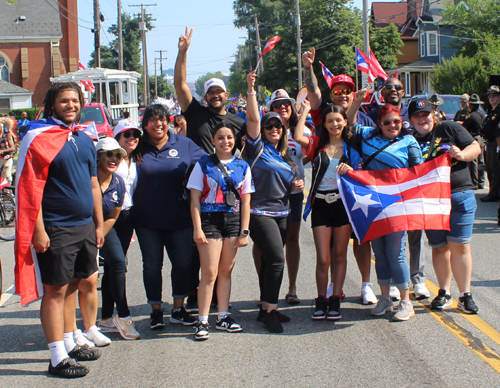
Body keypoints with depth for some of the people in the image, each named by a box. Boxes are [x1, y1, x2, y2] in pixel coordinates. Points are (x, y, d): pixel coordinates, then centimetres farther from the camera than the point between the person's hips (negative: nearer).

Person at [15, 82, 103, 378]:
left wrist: (99, 224, 18)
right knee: (56, 290, -2)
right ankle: (58, 358, 3)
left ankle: (70, 344, 26)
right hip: (56, 229, -7)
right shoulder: (39, 138, -10)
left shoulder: (85, 140, 12)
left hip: (85, 227, 7)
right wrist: (39, 230, -18)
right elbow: (31, 188, -14)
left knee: (72, 286, 15)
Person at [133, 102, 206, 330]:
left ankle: (178, 309, 20)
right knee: (152, 264, 7)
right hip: (147, 219, -1)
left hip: (179, 217, 1)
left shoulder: (183, 145, 2)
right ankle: (156, 311, 19)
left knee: (183, 262, 6)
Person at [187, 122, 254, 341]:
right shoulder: (203, 165, 2)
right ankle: (203, 321, -2)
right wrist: (197, 228, -9)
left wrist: (244, 231, 3)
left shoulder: (242, 167, 9)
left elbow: (245, 201, 9)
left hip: (233, 221, 3)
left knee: (226, 271, 9)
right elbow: (195, 199, -1)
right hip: (209, 220, -3)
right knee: (210, 273, -7)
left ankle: (223, 317, 18)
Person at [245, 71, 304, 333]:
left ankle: (265, 309, 19)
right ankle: (270, 311, -9)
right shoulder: (258, 149, -3)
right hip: (260, 213, -7)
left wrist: (296, 185, 7)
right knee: (276, 259, -16)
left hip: (282, 213, 7)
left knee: (269, 262, 12)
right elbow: (253, 119, -16)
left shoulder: (285, 155, 18)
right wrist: (251, 89, -22)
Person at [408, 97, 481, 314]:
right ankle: (444, 292, 20)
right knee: (440, 247, 7)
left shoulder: (450, 129, 7)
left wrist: (462, 155, -14)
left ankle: (465, 295, 2)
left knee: (459, 245, -4)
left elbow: (475, 147, 7)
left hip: (459, 195, -2)